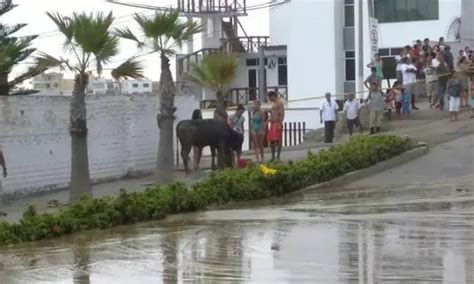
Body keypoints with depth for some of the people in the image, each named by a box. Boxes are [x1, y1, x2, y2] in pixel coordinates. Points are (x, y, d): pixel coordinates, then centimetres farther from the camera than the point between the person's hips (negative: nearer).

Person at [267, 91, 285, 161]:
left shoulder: (279, 103, -6)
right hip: (272, 124, 9)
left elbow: (282, 114, -15)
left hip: (277, 124, -9)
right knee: (271, 141, 8)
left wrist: (280, 124, -23)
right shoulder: (273, 104, 22)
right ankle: (273, 157, 13)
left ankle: (278, 157, -10)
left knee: (278, 141, -9)